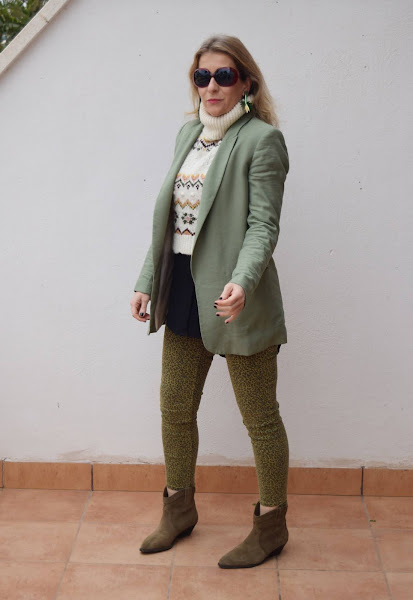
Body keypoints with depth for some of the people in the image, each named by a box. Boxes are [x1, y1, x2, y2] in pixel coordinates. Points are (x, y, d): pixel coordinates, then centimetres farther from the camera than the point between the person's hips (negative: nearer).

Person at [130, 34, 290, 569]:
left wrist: (241, 282, -32)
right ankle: (179, 508, 37)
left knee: (260, 418, 6)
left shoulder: (262, 139, -8)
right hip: (182, 292, 7)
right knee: (175, 409, 16)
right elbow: (168, 219, 15)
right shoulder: (188, 134, 14)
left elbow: (263, 225, -16)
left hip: (233, 300, -7)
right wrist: (147, 282, 11)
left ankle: (271, 525, 25)